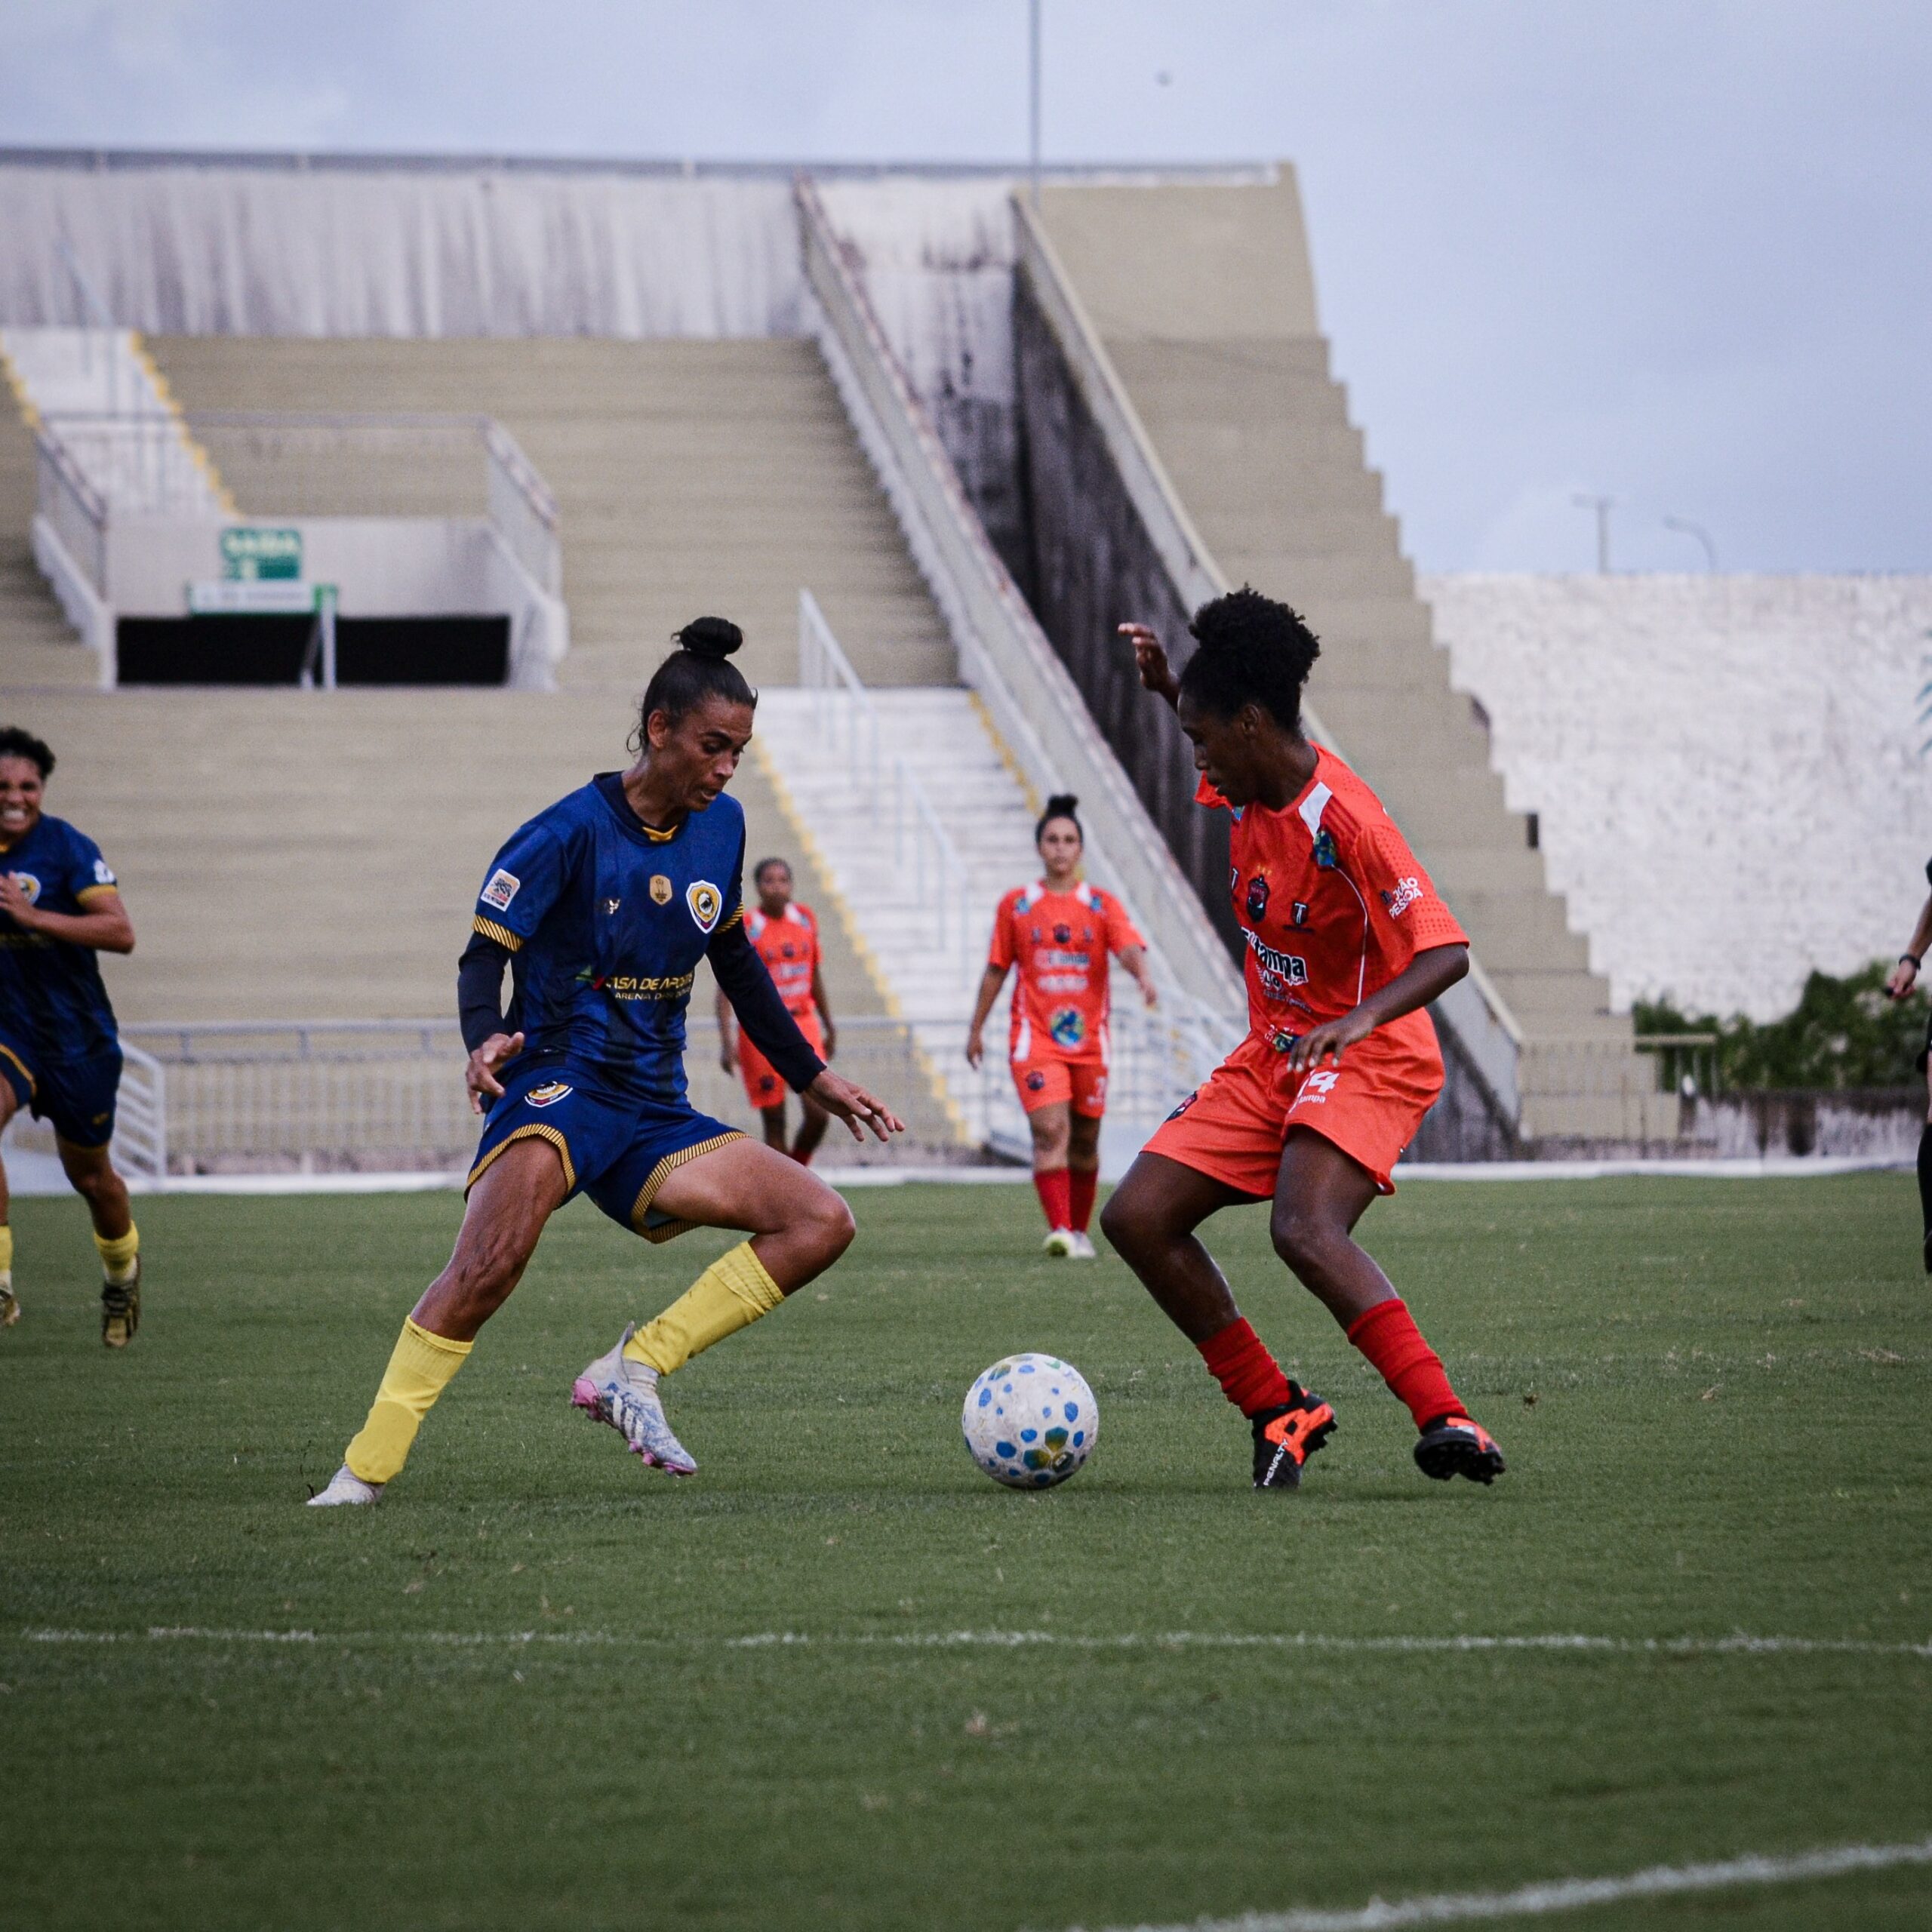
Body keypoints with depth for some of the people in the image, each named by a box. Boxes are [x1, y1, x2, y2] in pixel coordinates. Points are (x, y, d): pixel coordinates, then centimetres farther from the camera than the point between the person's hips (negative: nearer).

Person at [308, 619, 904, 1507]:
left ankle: (632, 1371, -9)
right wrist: (485, 1038, -32)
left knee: (821, 1224, -7)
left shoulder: (720, 826, 9)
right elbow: (486, 954, -11)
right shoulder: (570, 832, -10)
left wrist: (814, 1078, 24)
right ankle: (362, 1473, -27)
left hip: (654, 1114, 7)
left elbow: (734, 962, 22)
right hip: (558, 1084, -7)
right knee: (491, 1261, -33)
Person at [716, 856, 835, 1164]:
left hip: (803, 1026, 4)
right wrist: (727, 1041, -19)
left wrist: (829, 1028, 21)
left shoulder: (805, 920, 7)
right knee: (774, 1122, -1)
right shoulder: (745, 928, -9)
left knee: (818, 1113, -8)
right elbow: (725, 989, -10)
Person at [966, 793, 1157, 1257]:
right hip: (1035, 1038, -2)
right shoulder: (1016, 905, 5)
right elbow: (996, 970, 11)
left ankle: (1080, 1231, 24)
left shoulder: (1102, 905, 4)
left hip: (1089, 1039, 2)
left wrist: (1143, 974, -34)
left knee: (1084, 1140, 10)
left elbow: (1128, 946, -12)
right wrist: (976, 1028, 14)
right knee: (1051, 1130, -18)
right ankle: (1059, 1230, -26)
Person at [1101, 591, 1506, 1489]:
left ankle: (1446, 1422, -35)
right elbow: (1224, 744, 29)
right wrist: (1169, 685, 10)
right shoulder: (1246, 784, 1)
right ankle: (1279, 1409, 6)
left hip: (1368, 1057, -9)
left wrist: (1361, 1019, -46)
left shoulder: (1345, 823, -24)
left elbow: (1446, 952, -29)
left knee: (1306, 1231, -34)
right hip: (1273, 1055, 9)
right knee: (1137, 1217, -1)